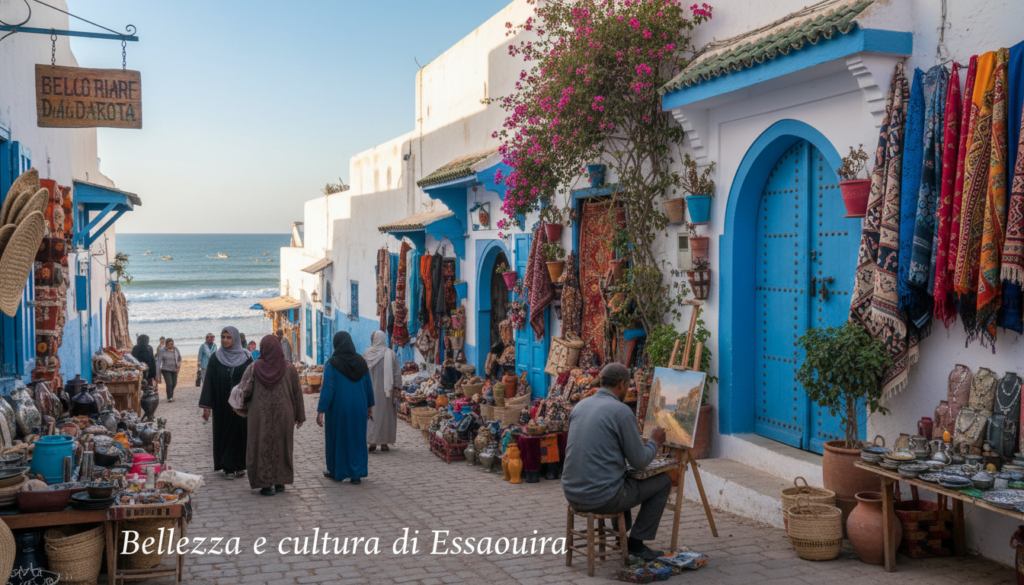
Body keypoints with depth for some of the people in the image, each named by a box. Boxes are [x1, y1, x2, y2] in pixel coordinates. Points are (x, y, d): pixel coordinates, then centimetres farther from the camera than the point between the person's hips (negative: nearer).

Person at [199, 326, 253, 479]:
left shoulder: (245, 358, 1)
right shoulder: (215, 359, 1)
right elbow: (209, 381, -2)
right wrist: (206, 405, -8)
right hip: (222, 405, 0)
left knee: (240, 432, 1)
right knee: (225, 432, 3)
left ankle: (239, 465, 13)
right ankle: (228, 467, 11)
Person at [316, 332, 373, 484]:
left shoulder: (332, 364, -13)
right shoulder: (361, 361, 0)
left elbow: (327, 389, -17)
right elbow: (368, 386, 6)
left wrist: (321, 411, -14)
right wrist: (370, 406, 16)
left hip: (338, 408, -3)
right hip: (358, 408, 3)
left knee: (337, 438, 13)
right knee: (357, 439, 11)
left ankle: (336, 472, 26)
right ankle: (357, 474, 9)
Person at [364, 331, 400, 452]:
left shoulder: (367, 353, -3)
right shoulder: (391, 354, -4)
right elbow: (397, 372, -6)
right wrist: (396, 388, -1)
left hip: (370, 389, 0)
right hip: (385, 390, 0)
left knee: (371, 414, 5)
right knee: (385, 414, 8)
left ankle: (372, 441, -4)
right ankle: (384, 443, 9)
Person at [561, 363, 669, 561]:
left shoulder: (580, 406, 9)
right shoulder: (621, 411, -13)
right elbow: (640, 461, -9)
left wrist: (637, 441, 30)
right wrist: (655, 442, 12)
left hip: (572, 495, 8)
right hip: (602, 498, -8)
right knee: (663, 482, 13)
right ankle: (636, 543, 17)